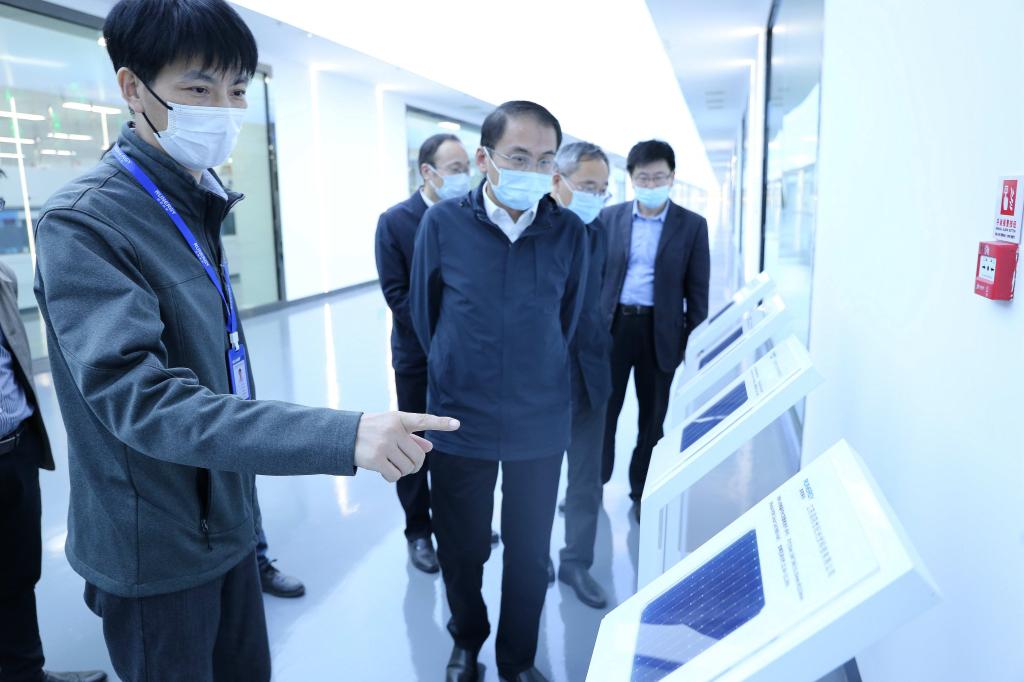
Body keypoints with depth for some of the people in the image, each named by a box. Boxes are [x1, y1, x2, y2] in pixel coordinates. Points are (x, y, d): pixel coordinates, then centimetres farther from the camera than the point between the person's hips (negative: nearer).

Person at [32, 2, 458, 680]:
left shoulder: (196, 206, 5)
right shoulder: (84, 222, -20)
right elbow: (139, 397, -30)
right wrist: (343, 437, -39)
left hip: (226, 521, 7)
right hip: (157, 549, -7)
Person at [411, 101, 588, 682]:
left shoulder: (569, 231, -6)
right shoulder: (443, 222, -8)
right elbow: (424, 312, 5)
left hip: (541, 424, 1)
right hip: (460, 421, 0)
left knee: (530, 553, 13)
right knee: (462, 548, 14)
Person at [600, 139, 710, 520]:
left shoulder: (692, 225, 0)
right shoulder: (610, 217, 4)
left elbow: (698, 289, 1)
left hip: (660, 331, -1)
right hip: (611, 326, 1)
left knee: (653, 416, 10)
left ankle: (642, 492, 27)